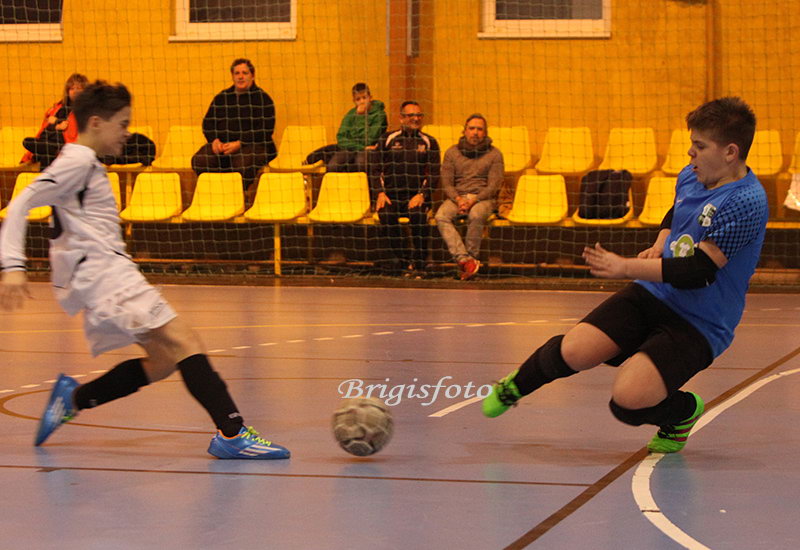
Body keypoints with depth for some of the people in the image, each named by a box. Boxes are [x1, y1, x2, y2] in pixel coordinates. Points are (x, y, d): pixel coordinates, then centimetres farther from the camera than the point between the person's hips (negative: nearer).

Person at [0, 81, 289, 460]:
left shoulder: (88, 165, 22)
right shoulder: (77, 162, -7)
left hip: (104, 278, 10)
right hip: (102, 273, -10)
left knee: (163, 360, 7)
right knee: (184, 343, -20)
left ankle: (72, 399, 15)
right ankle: (231, 434, -30)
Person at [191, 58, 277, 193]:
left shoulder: (262, 98, 5)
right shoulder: (221, 98, 20)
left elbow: (266, 130, -4)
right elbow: (208, 123, 19)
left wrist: (239, 144, -13)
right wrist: (215, 140, -4)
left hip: (253, 145, -4)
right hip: (222, 144, 4)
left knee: (243, 160, -40)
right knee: (199, 160, -26)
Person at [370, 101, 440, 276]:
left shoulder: (429, 142, 13)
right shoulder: (387, 139, 13)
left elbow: (434, 174, 5)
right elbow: (375, 169, 10)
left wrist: (421, 195, -11)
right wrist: (380, 193, -6)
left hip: (416, 196, -1)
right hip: (391, 194, 1)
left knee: (418, 215, -33)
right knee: (386, 214, -32)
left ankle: (418, 264, -20)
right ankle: (400, 257, -18)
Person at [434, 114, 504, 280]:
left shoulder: (494, 154, 6)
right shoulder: (452, 152, 12)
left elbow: (494, 185, -2)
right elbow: (446, 183, 6)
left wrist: (473, 201, -16)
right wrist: (458, 200, -14)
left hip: (483, 197, -2)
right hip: (457, 196, 2)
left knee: (476, 215, -37)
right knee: (441, 216, -30)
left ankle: (470, 257, -27)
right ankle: (465, 259, -39)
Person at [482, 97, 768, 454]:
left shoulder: (746, 203, -21)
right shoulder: (690, 177, 5)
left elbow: (699, 271, -25)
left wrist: (626, 267, -21)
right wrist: (658, 247, 9)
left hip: (698, 326, -6)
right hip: (651, 294, 6)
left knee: (627, 400, -25)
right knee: (573, 352, -14)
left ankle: (683, 412, 10)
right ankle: (516, 385, 19)